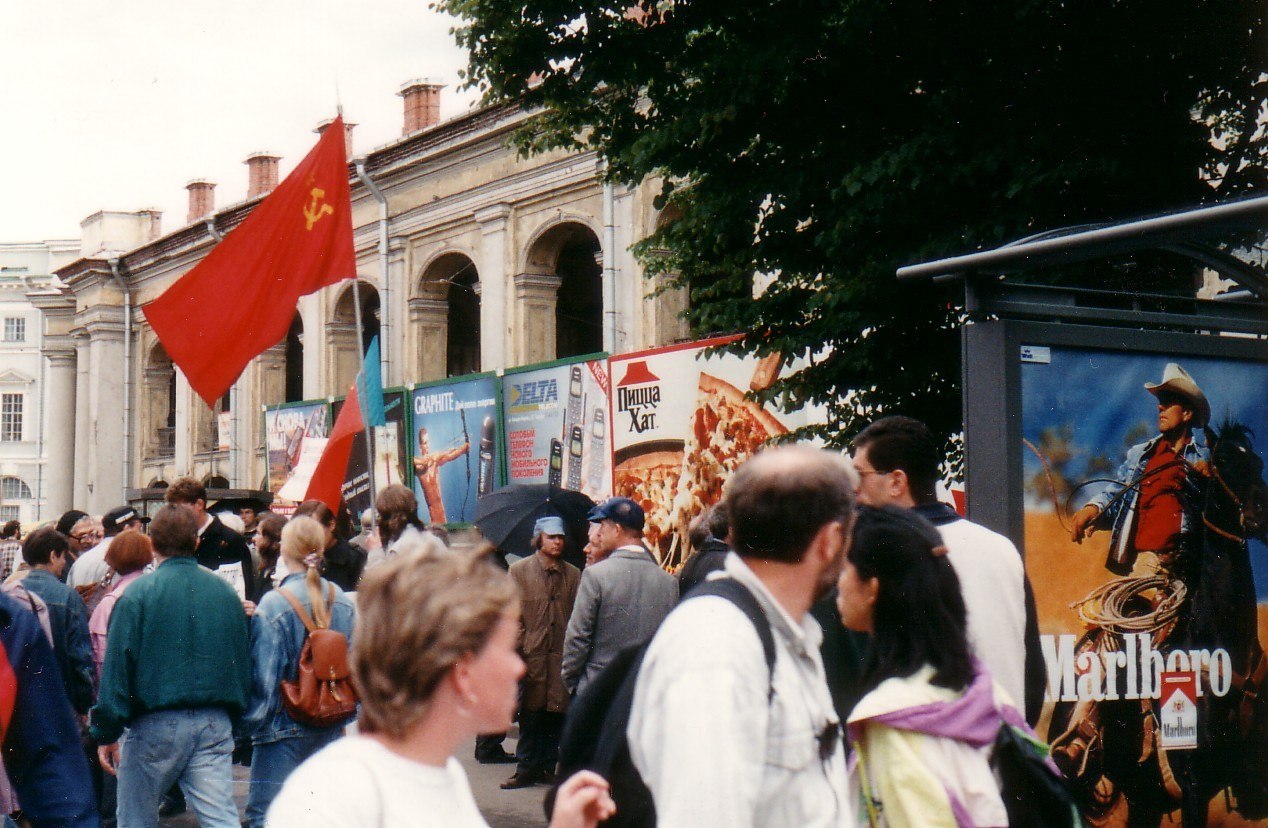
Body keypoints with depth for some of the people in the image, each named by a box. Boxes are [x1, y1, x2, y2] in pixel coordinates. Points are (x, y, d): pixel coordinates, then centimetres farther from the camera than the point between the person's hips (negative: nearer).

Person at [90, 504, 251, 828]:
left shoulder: (138, 594, -7)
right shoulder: (226, 592, 5)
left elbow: (117, 668, -8)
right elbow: (244, 664, 12)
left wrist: (105, 733, -1)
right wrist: (233, 713, 22)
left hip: (156, 725, -3)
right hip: (215, 725, 3)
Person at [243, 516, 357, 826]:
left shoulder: (274, 605, -14)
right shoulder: (343, 602, 1)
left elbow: (263, 677, -12)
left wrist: (253, 722, -1)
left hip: (286, 727, -5)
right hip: (331, 728, 6)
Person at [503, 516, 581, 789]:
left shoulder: (573, 575, 10)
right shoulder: (519, 570, 6)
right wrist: (519, 646, -5)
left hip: (562, 654, 2)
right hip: (531, 653, -2)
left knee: (557, 713, 3)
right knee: (530, 714, 1)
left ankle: (548, 767, 13)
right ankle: (527, 769, 9)